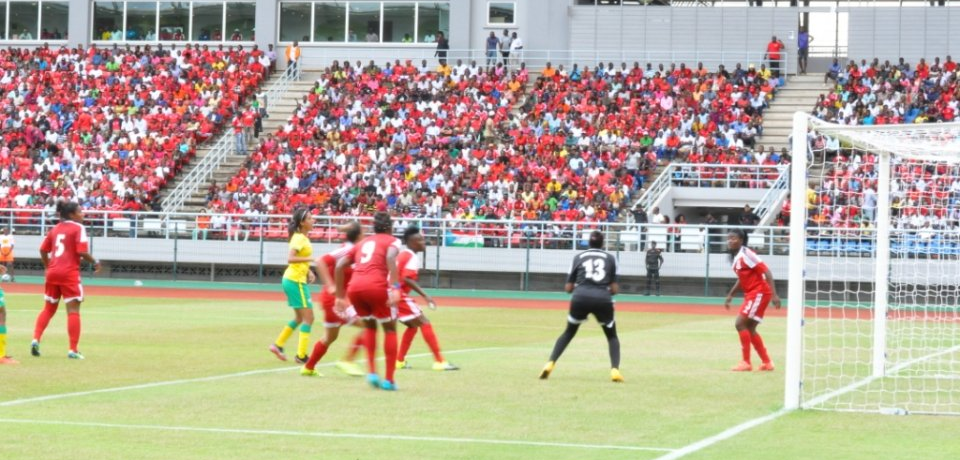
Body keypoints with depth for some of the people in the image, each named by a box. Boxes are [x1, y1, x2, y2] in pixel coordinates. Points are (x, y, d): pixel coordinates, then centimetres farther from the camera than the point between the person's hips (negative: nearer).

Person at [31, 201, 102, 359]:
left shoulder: (55, 229, 14)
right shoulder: (78, 228, -6)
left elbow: (43, 250, 15)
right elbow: (82, 252, -15)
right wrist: (95, 262, 0)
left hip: (52, 272, 6)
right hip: (69, 273, -6)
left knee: (48, 309, 17)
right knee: (73, 310, -2)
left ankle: (36, 339, 4)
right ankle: (73, 349, -4)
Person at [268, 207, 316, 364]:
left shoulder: (303, 237, 11)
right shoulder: (299, 238, -17)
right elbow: (290, 258, -29)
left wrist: (309, 271, 11)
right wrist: (310, 259, -36)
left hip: (295, 280, 9)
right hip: (296, 281, -9)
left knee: (299, 318, 19)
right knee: (308, 318, -7)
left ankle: (278, 345, 22)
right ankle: (301, 355, -6)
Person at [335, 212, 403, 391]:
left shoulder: (363, 242, 28)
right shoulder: (392, 241, 13)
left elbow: (340, 265, 21)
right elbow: (390, 257, -11)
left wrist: (340, 296, 24)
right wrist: (395, 288, -19)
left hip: (354, 287, 5)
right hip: (376, 286, -5)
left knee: (369, 326, 28)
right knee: (390, 329, 13)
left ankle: (371, 371, 17)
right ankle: (389, 380, 10)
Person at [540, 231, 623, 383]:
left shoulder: (579, 257, 14)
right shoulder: (610, 258, 13)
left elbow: (568, 288, 13)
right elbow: (614, 289, 7)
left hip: (580, 298, 1)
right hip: (603, 300, -1)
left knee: (569, 332, 22)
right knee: (612, 335, 19)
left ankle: (550, 363, 7)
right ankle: (615, 369, -2)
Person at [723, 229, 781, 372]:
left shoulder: (746, 254, -17)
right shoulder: (736, 257, 10)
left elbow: (766, 272, -20)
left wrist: (774, 294, -25)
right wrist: (730, 295, 23)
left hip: (759, 293, -9)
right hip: (751, 294, 9)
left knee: (740, 324, -13)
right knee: (749, 329, 12)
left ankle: (746, 363, -7)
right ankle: (766, 362, 20)